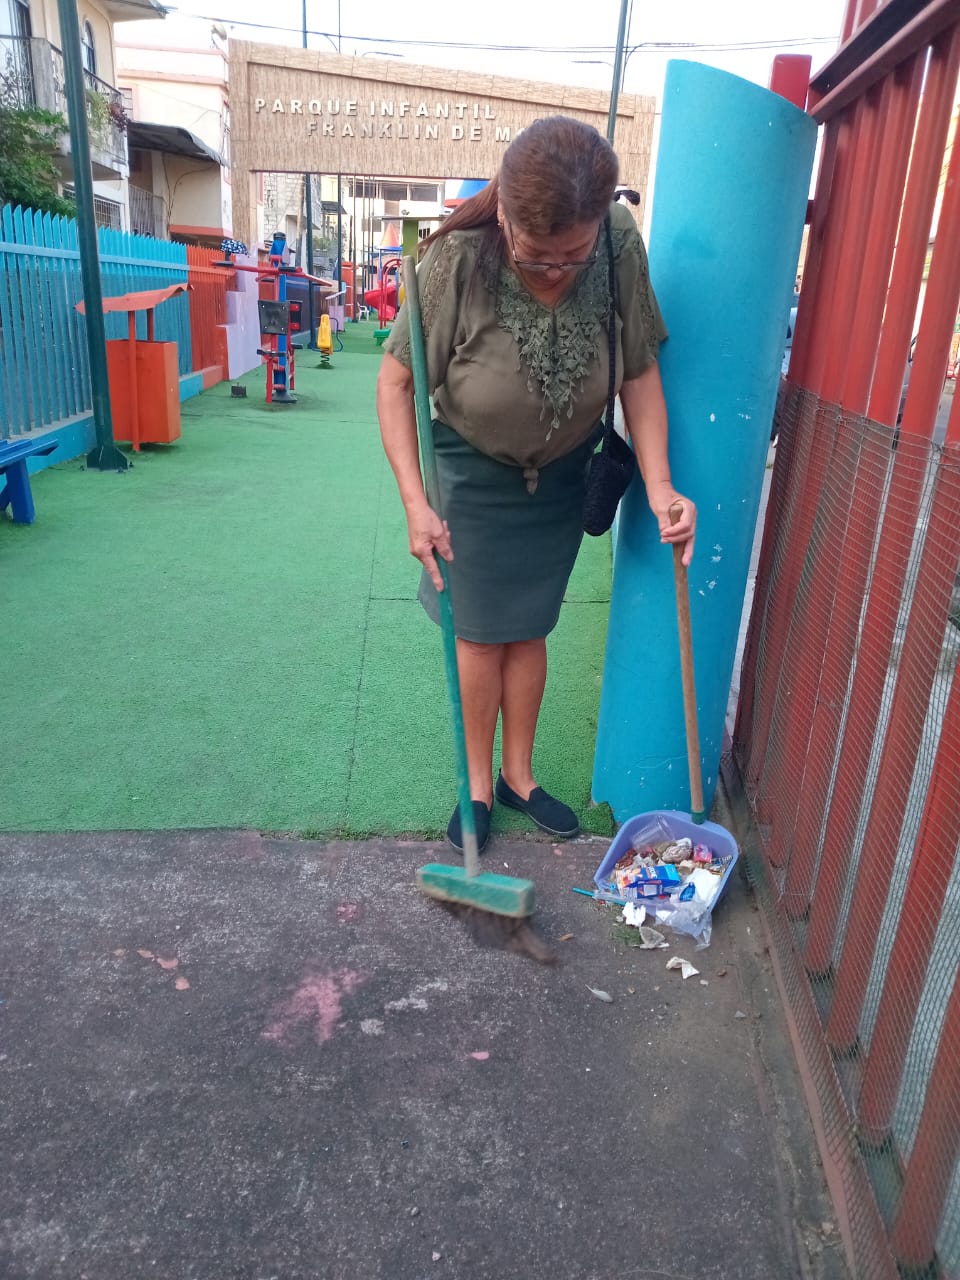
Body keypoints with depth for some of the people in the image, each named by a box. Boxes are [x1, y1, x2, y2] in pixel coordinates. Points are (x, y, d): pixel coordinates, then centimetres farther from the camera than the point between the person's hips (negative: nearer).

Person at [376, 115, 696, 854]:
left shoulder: (620, 247, -22)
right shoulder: (459, 261, -29)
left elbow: (640, 373, -11)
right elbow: (396, 380, -17)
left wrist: (660, 486, -21)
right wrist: (415, 502, -22)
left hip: (563, 474, 2)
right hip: (477, 473, -2)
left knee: (529, 629, 14)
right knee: (481, 634, 7)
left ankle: (519, 774, 33)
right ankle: (480, 783, 28)